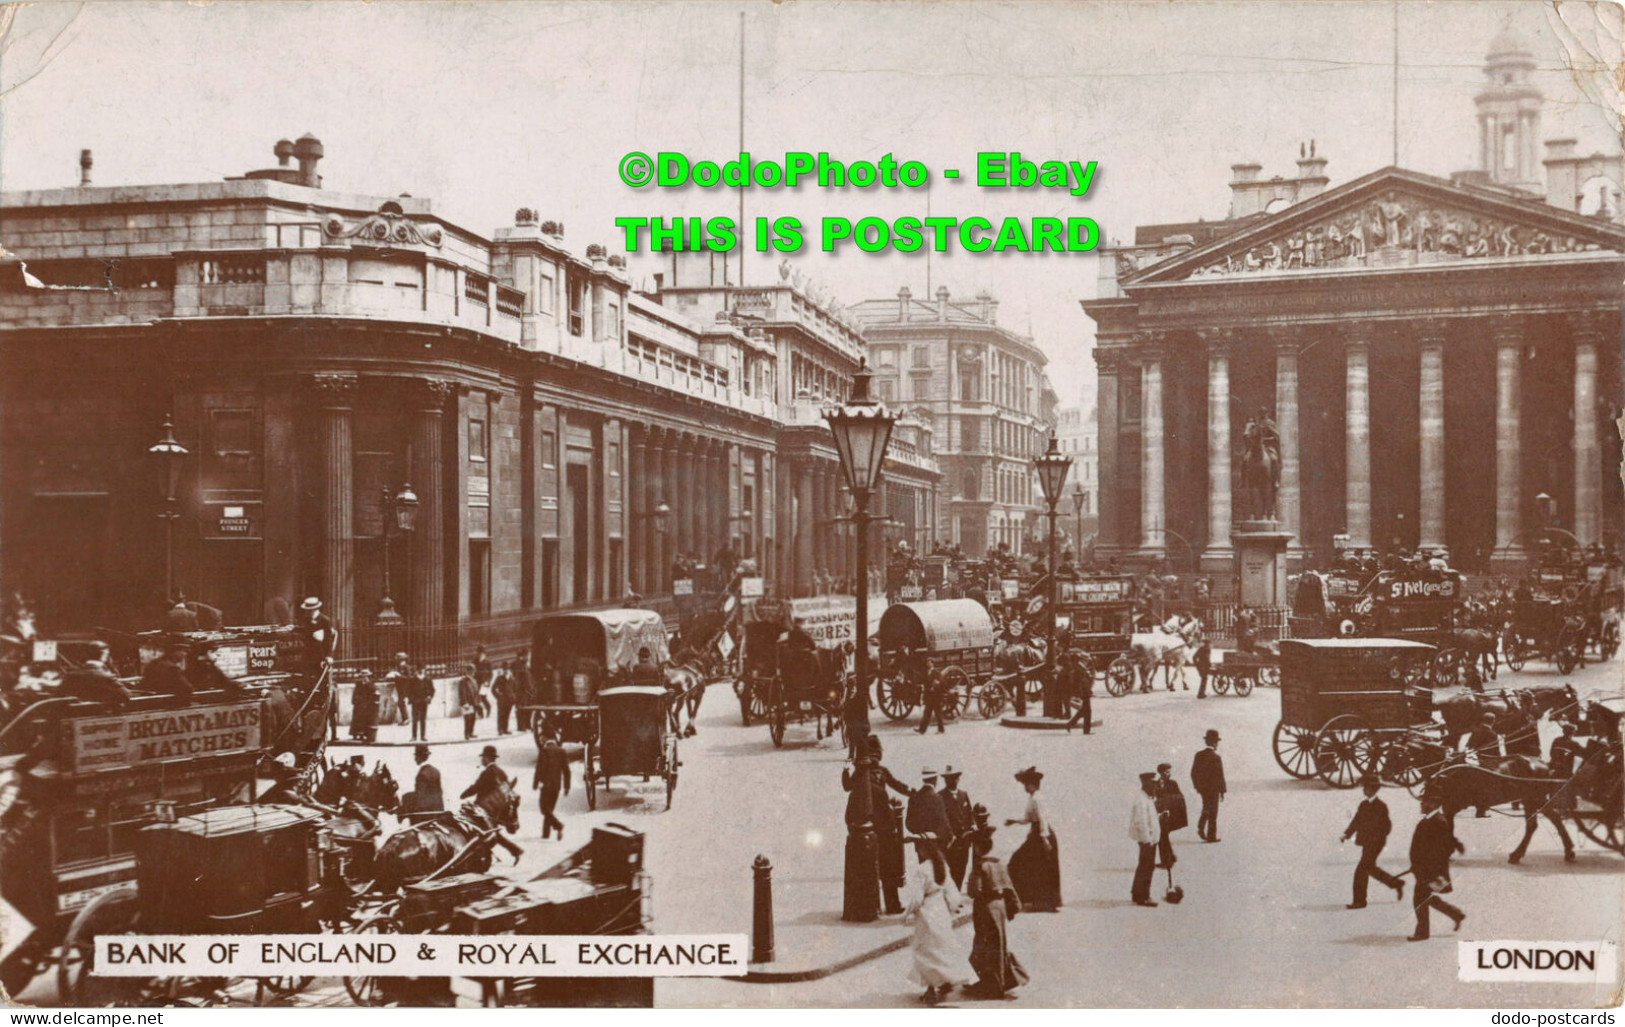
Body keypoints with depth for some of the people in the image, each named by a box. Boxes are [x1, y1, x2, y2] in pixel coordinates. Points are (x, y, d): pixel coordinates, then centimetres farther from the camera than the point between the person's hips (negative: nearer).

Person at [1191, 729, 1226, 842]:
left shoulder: (1198, 755, 0)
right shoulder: (1216, 758, -18)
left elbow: (1193, 772, 6)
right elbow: (1220, 776, -15)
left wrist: (1197, 786, 16)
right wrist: (1222, 791, -7)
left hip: (1202, 787, 5)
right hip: (1213, 788, -5)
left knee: (1206, 808, 22)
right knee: (1213, 812, 5)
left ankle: (1200, 827, 3)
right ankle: (1211, 836, 9)